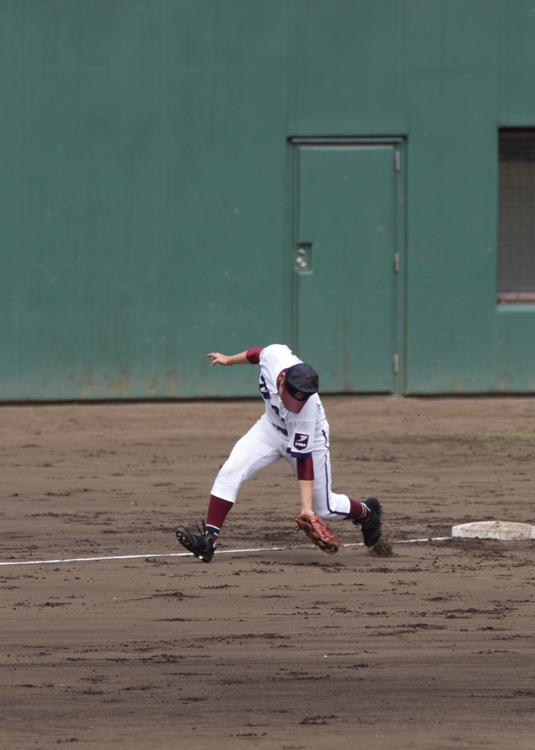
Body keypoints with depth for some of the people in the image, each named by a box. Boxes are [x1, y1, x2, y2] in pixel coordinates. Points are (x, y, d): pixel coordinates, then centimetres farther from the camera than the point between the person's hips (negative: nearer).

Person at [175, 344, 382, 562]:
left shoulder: (306, 410, -40)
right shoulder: (275, 355, -31)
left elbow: (303, 457, -34)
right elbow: (257, 353, -5)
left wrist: (306, 507, -35)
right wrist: (230, 360, 13)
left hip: (308, 439, -5)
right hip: (272, 427, 5)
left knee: (324, 509, 8)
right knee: (230, 471, -17)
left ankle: (367, 513, 39)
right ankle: (208, 540, -18)